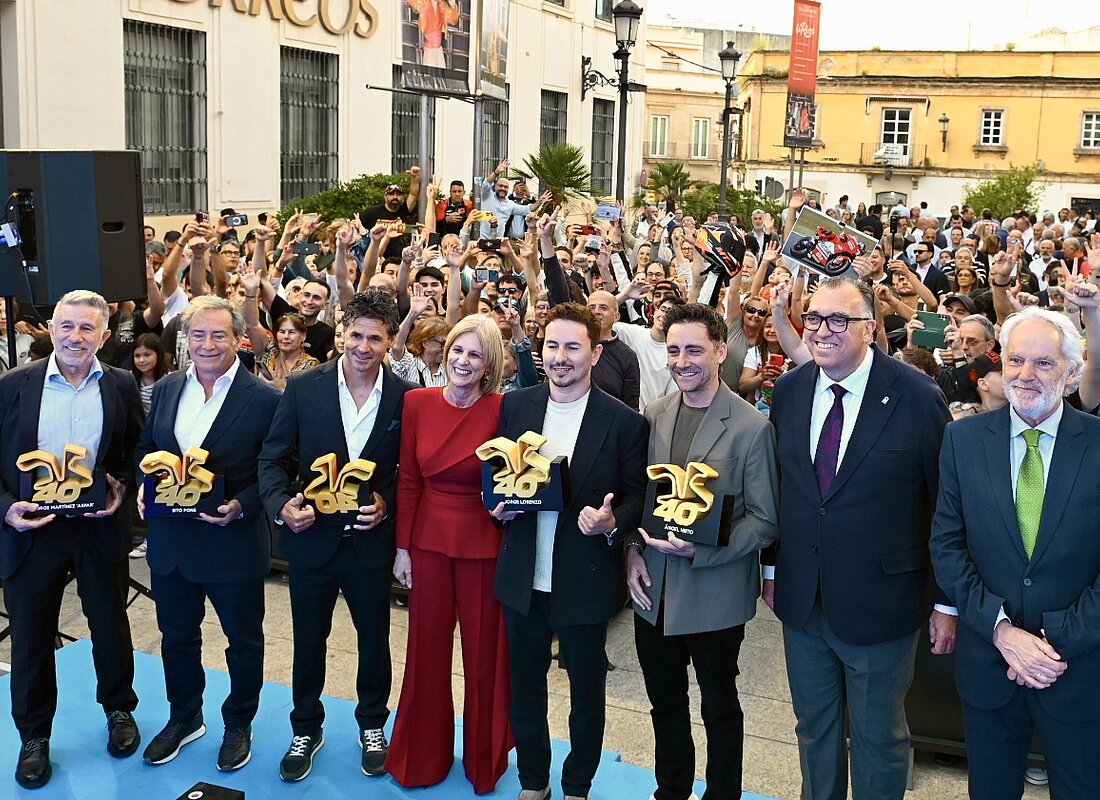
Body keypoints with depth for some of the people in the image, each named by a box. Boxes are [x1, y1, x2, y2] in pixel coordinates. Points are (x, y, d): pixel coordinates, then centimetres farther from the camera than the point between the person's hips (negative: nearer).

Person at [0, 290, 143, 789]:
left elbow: (140, 449, 6)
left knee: (110, 626, 15)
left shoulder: (121, 386, 0)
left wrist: (122, 486, -11)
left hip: (101, 526, 1)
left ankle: (119, 710, 38)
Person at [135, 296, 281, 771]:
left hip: (234, 541, -5)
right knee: (177, 635, 20)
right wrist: (146, 484, -6)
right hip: (170, 539, 5)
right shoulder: (166, 390, 4)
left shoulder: (264, 400, -12)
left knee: (243, 640, 13)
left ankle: (239, 724, 34)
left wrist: (241, 506, -24)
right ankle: (184, 718, 41)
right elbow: (145, 450, 14)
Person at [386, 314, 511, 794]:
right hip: (429, 539, 3)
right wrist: (402, 547, 2)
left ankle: (484, 758, 30)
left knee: (483, 653, 9)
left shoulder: (501, 411, -10)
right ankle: (422, 757, 32)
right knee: (427, 649, 13)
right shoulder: (418, 403, -2)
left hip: (483, 543, -2)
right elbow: (408, 480, 2)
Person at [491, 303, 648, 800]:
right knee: (524, 684, 17)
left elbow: (637, 495, -2)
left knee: (587, 691, 14)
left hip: (586, 581, -3)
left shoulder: (623, 422, -8)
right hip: (523, 577, 3)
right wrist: (499, 503, -10)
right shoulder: (514, 406, 1)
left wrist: (612, 523, -21)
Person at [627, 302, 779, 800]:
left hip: (716, 594, -5)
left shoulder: (752, 428, -13)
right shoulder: (653, 416, 2)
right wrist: (634, 552, -3)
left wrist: (701, 549, -22)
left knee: (719, 708, 14)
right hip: (654, 589, 5)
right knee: (665, 703, 20)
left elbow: (765, 519, -12)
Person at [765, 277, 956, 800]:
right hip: (802, 601, 4)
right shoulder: (788, 391, 0)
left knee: (879, 738, 14)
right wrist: (772, 569, 12)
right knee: (813, 728, 20)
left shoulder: (917, 397, -14)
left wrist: (948, 603, -7)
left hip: (880, 604, -4)